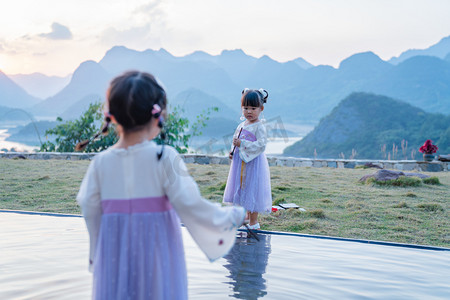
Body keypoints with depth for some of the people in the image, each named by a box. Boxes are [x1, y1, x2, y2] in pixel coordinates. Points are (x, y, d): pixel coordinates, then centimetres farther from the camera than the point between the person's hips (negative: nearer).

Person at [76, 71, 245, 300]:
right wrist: (231, 216, 1)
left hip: (114, 261, 3)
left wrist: (95, 256, 18)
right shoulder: (165, 158, -13)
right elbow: (190, 205, -13)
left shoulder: (100, 163, -3)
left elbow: (90, 210, 3)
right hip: (157, 260, -3)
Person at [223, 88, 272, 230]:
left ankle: (253, 223, 11)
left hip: (254, 163, -8)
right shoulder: (242, 124, 9)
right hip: (240, 162, 8)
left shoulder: (259, 127, -15)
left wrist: (242, 144, -24)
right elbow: (236, 139, 21)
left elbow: (261, 145, -23)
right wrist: (232, 151, 5)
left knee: (252, 190, -1)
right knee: (243, 189, 17)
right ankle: (247, 216, 33)